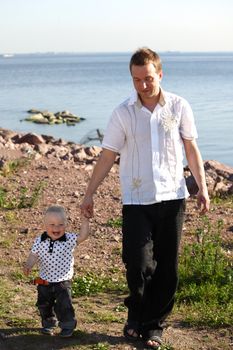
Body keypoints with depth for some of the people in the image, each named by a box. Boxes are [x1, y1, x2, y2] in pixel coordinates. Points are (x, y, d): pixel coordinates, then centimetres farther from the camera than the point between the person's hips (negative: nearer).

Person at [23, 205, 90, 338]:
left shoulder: (69, 239, -12)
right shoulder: (40, 241, -8)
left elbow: (83, 236, -23)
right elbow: (34, 256, -8)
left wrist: (85, 220, -31)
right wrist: (28, 265, -26)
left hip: (63, 282, -3)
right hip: (45, 281, 3)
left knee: (64, 305, -3)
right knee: (44, 305, 16)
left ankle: (68, 326, 19)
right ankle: (48, 324, 39)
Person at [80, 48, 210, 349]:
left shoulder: (179, 106, 1)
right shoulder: (123, 113, -2)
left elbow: (191, 149, 9)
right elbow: (107, 157, 2)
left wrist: (202, 188, 5)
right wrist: (88, 196, 2)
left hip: (172, 197, 1)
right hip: (136, 200, -1)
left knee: (166, 268, 5)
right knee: (138, 264, -9)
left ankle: (153, 325, 22)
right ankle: (136, 315, 21)